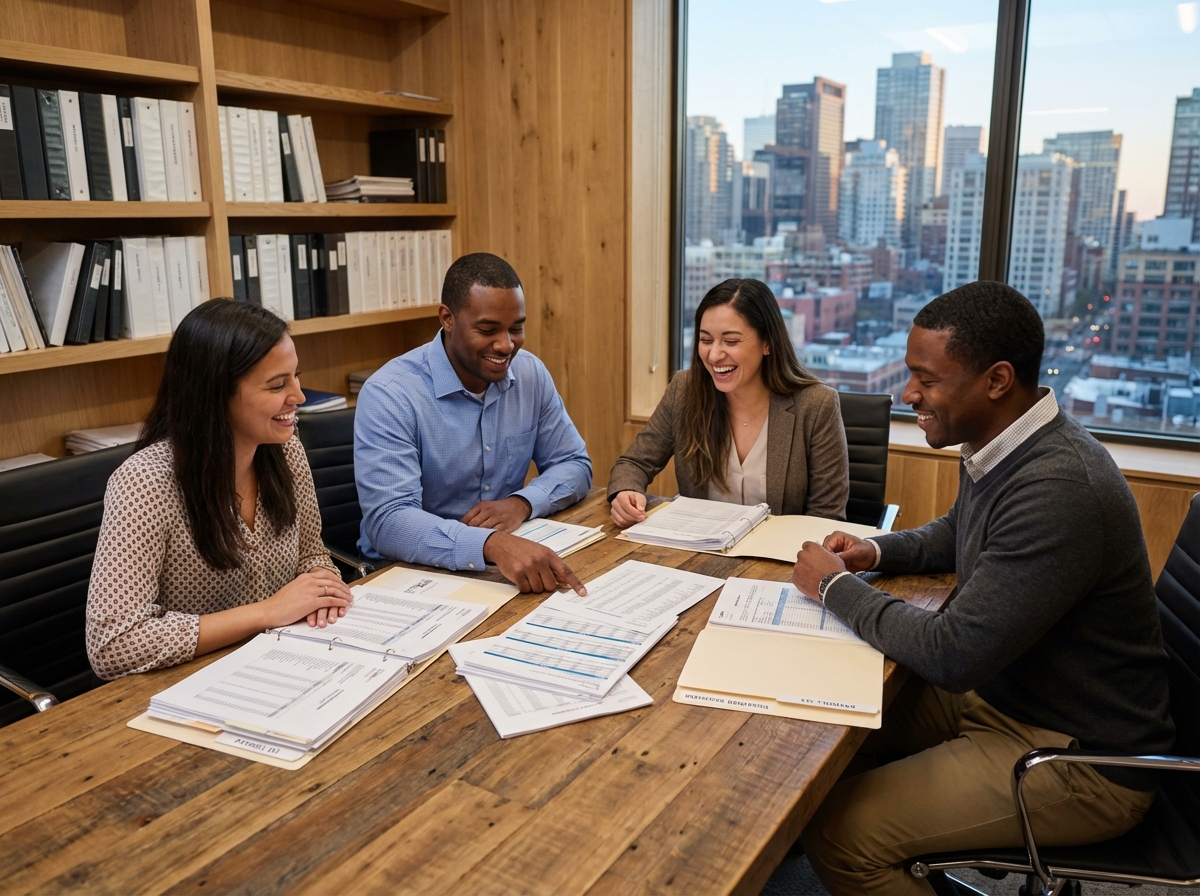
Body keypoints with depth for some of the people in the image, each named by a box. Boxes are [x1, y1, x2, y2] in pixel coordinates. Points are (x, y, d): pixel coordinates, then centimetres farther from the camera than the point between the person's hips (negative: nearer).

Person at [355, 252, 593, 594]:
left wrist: (522, 502, -15)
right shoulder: (389, 395, -17)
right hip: (411, 572, -4)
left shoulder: (531, 374, -1)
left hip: (513, 557, 4)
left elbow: (574, 464, 7)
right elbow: (388, 522, -27)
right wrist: (491, 544, -43)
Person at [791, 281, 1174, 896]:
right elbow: (957, 533, 21)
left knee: (839, 834, -19)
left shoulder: (1059, 490, -31)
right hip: (998, 690, 9)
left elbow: (953, 655, -28)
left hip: (1077, 755, -9)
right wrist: (876, 552, 2)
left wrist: (835, 586, -15)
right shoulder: (1003, 449, 0)